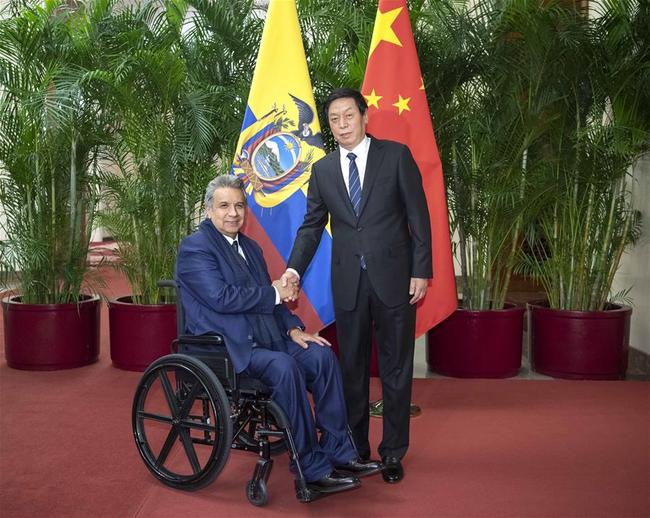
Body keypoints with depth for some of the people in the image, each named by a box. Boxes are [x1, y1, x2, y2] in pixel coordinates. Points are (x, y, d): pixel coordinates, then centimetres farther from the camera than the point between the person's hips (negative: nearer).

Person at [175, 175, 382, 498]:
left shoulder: (251, 247, 20)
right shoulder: (195, 248, -6)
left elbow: (269, 301, 20)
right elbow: (221, 298, -19)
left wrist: (293, 329, 1)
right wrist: (274, 293, -10)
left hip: (265, 337, 8)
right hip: (225, 347, -8)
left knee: (321, 355, -13)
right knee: (284, 367, -32)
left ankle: (338, 451, -6)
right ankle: (312, 469, -23)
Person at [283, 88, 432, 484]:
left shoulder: (396, 155, -1)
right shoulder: (323, 170, 9)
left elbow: (418, 216, -2)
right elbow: (312, 225, 11)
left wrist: (421, 271, -8)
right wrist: (295, 268, -4)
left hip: (393, 277, -3)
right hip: (348, 282, 3)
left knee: (396, 367, 5)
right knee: (352, 367, 10)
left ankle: (393, 451, 16)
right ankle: (355, 447, 21)